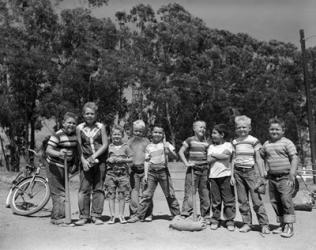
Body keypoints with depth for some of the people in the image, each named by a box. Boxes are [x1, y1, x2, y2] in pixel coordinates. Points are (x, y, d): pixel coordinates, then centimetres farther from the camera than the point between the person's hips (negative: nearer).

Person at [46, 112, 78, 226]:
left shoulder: (75, 135, 2)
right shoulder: (57, 135, -19)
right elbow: (48, 150, -28)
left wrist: (73, 163, 12)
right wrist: (59, 153, -46)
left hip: (66, 166, 8)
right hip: (54, 165, -8)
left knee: (63, 190, 16)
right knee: (59, 192, -8)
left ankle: (55, 216, 30)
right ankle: (58, 217, 1)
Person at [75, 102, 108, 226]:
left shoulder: (101, 127, 4)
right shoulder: (79, 128, 5)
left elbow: (105, 144, 0)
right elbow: (79, 147, 3)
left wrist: (94, 156, -10)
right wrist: (83, 160, -9)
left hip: (100, 161, 0)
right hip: (86, 161, 0)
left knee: (98, 189, 4)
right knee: (84, 189, -2)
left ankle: (96, 216, 12)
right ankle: (84, 216, 8)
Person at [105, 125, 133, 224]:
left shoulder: (125, 147, 5)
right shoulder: (109, 147, 8)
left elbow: (131, 159, 3)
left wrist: (122, 160, -11)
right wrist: (109, 160, -10)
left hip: (123, 173, -1)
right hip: (111, 173, 1)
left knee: (121, 195, 2)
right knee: (111, 195, 2)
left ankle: (121, 215, 11)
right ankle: (112, 216, 9)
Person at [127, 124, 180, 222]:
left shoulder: (166, 144, 4)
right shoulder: (149, 146, 10)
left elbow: (175, 156, -3)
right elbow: (147, 161, 10)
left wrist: (169, 151, -22)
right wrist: (145, 174, 3)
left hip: (163, 171, -1)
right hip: (152, 172, 1)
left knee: (170, 194, 3)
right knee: (147, 194, 0)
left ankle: (176, 215, 15)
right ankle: (139, 215, 6)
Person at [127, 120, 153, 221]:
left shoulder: (146, 141, 6)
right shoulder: (130, 141, 9)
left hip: (144, 168, -1)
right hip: (133, 169, 1)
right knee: (134, 192, 1)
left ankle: (148, 214, 8)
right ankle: (134, 213, 10)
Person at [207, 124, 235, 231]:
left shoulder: (228, 145, 4)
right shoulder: (211, 146, 13)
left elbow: (227, 155, -15)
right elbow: (209, 160, -1)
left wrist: (214, 155, -5)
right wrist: (221, 156, -7)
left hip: (225, 175, -3)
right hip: (213, 176, 3)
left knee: (228, 200, -1)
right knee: (215, 200, 7)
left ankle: (230, 220, 9)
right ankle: (215, 220, 17)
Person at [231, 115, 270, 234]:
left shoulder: (254, 141, 0)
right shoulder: (235, 142, 11)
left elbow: (258, 159, 0)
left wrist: (262, 175, -3)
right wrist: (232, 175, 9)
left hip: (251, 172, -4)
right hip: (238, 172, 4)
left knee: (257, 199, -5)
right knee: (242, 200, 6)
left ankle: (264, 224, 3)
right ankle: (247, 223, 15)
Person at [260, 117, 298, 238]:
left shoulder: (287, 142, -4)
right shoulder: (266, 144, 11)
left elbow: (294, 158, -9)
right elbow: (261, 157, 22)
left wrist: (292, 175, -15)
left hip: (285, 177, -6)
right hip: (272, 177, 6)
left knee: (286, 199, -10)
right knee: (275, 201, 9)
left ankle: (289, 226, -1)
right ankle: (282, 224, 22)